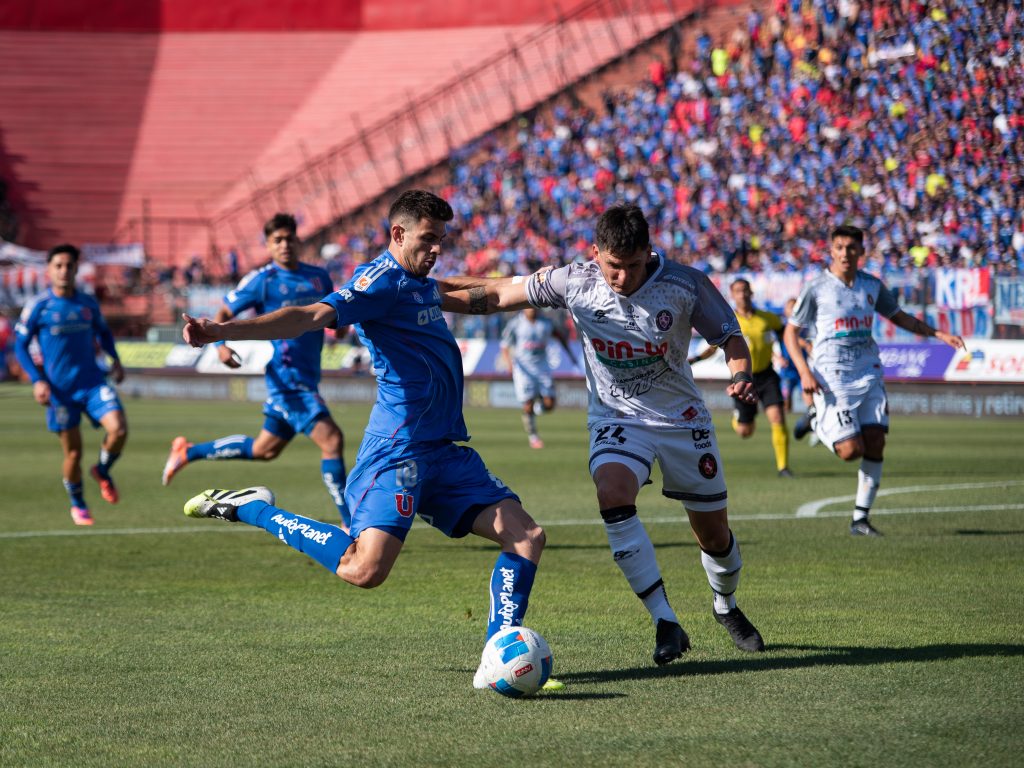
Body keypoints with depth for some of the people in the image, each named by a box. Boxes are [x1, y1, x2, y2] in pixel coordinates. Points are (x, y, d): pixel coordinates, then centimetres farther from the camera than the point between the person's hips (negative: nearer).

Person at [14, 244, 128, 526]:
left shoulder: (88, 303, 4)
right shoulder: (38, 307, -6)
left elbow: (103, 331, 22)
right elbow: (20, 345, 0)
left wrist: (115, 359, 6)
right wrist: (37, 381, -11)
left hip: (93, 382, 2)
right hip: (60, 389, -2)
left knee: (118, 429, -20)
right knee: (73, 452, 2)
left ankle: (102, 471, 11)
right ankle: (78, 505, 27)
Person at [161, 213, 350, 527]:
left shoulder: (318, 277, 11)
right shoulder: (262, 280, -6)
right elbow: (224, 313, -1)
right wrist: (220, 344, -20)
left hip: (308, 379, 8)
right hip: (286, 376, -8)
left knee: (264, 449, 19)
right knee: (331, 440, -16)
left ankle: (188, 452, 35)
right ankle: (350, 524, -12)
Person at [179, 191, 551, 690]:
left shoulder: (420, 284, 19)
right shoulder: (383, 279, -11)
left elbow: (471, 295, 46)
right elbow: (312, 316, -26)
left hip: (445, 451, 9)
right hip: (399, 449, -9)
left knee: (526, 536, -1)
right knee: (364, 570, -21)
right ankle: (251, 509, -2)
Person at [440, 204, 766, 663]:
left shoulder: (684, 284, -17)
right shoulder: (575, 283, -15)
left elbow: (729, 336, -4)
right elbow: (497, 295, -8)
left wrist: (741, 376, -25)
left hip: (682, 419, 0)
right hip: (616, 419, 0)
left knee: (714, 534, 7)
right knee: (612, 495, -31)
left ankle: (725, 606, 43)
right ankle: (665, 623, -25)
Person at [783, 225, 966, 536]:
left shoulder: (872, 286, 9)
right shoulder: (816, 288, -4)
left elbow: (899, 317, 24)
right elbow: (791, 332, 0)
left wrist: (938, 334, 15)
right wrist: (805, 372, -12)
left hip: (869, 374, 5)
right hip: (832, 378, -5)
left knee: (875, 444, -5)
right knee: (851, 450, -13)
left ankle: (861, 518, 4)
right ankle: (821, 428, 22)